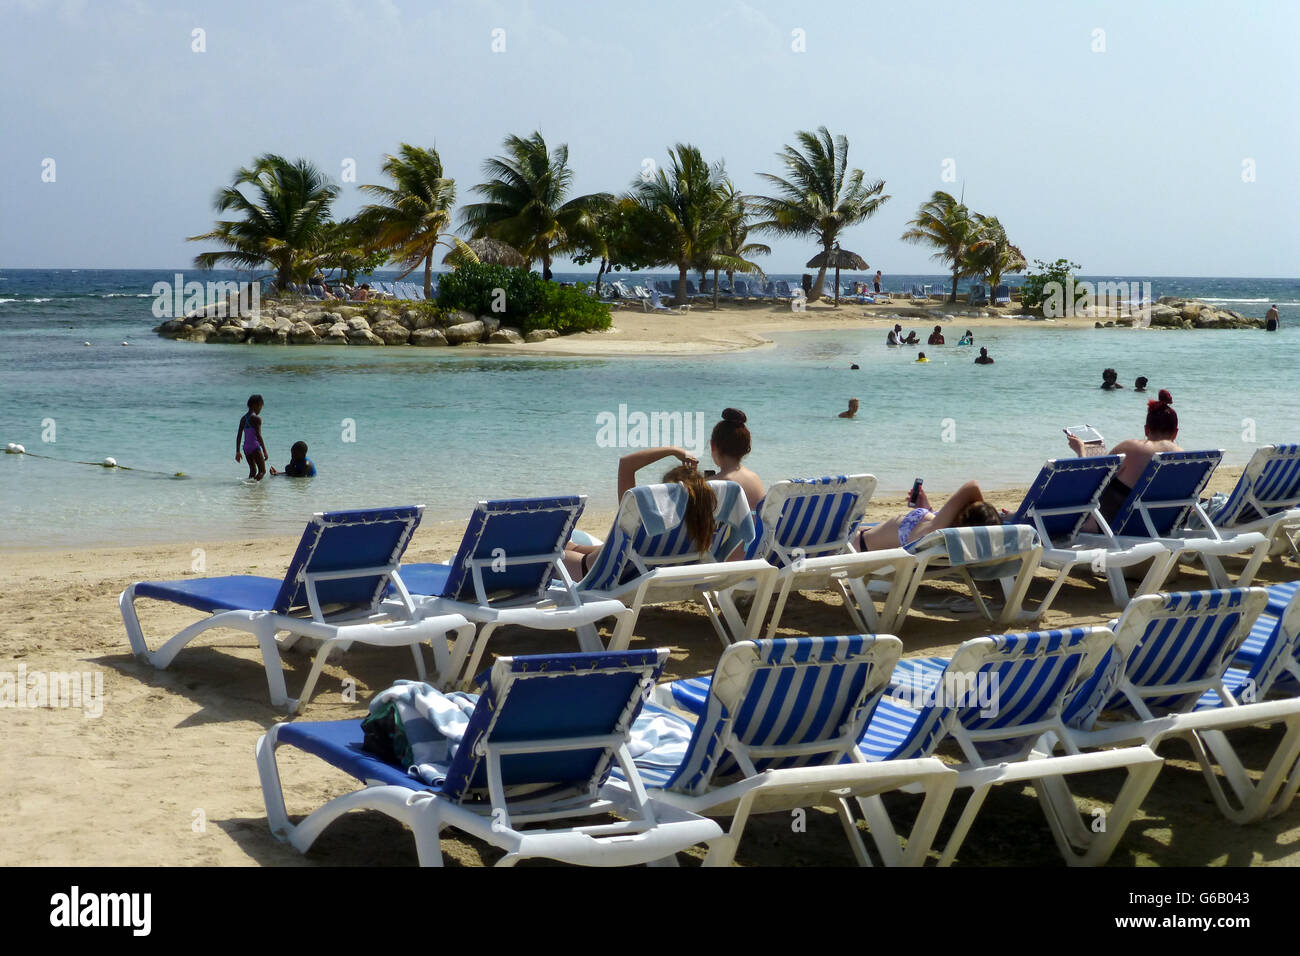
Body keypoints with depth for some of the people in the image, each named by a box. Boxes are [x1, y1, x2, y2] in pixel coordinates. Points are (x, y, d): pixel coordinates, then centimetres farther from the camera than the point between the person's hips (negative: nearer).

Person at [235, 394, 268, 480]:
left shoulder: (243, 418, 10)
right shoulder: (256, 418, -11)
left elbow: (239, 436, 11)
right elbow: (258, 436, -17)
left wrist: (237, 452, 15)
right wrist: (264, 451, -15)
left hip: (246, 447, 7)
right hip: (255, 447, -7)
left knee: (253, 470, 18)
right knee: (262, 471, -5)